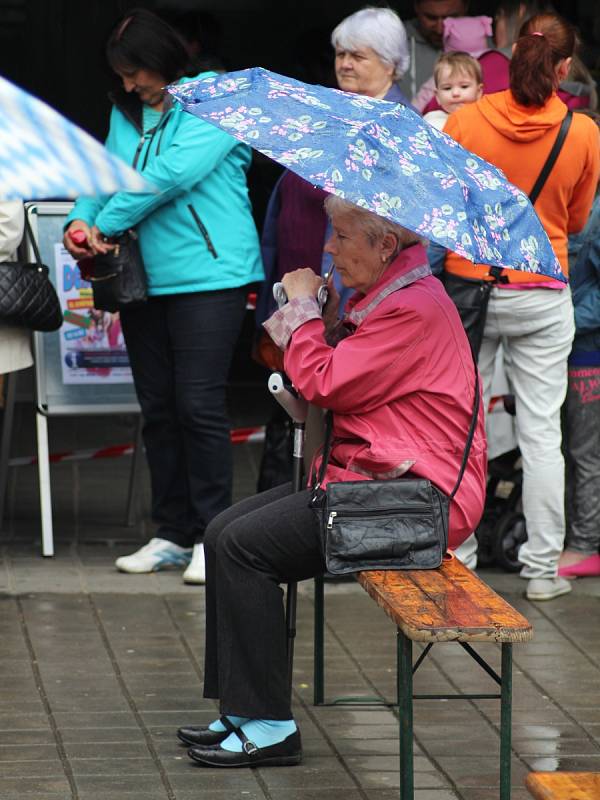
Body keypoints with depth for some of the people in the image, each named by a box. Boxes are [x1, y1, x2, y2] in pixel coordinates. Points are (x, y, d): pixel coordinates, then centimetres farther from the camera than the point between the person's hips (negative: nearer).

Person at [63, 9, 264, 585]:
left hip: (208, 273, -7)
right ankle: (173, 534, 16)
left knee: (198, 405, -9)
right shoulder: (128, 114, 15)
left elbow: (170, 175, -17)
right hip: (146, 276, 7)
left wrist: (106, 224, -15)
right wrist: (82, 218, -12)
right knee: (158, 408, 9)